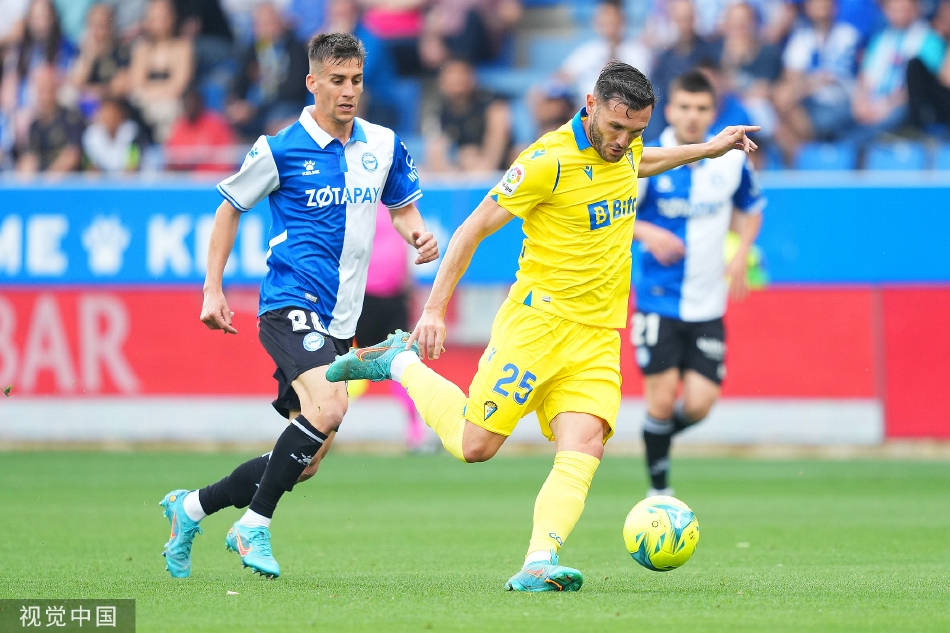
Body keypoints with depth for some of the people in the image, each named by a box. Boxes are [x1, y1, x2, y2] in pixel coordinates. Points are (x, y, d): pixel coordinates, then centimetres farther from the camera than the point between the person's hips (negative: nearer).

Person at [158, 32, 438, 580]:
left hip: (340, 319, 6)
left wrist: (417, 233, -3)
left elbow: (402, 206, 21)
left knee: (306, 462, 7)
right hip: (291, 304, -6)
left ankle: (192, 507, 26)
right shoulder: (281, 149, -6)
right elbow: (230, 208, 6)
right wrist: (213, 289, 1)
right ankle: (254, 525, -17)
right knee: (328, 405, -31)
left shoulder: (384, 146, 7)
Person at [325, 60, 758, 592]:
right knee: (475, 445, -2)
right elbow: (474, 229, -11)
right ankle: (403, 363, 21)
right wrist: (435, 309, -13)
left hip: (599, 335, 6)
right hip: (538, 322, -6)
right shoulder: (550, 160, -17)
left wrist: (705, 150, 33)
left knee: (583, 449, -16)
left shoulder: (626, 145, 6)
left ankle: (539, 565, -27)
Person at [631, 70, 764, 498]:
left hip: (707, 305, 3)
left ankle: (658, 437, 28)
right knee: (662, 395, -8)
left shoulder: (732, 160, 2)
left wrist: (741, 254, 2)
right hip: (658, 300, -3)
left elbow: (749, 209, 20)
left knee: (699, 404, -6)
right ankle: (658, 487, 11)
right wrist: (647, 233, -20)